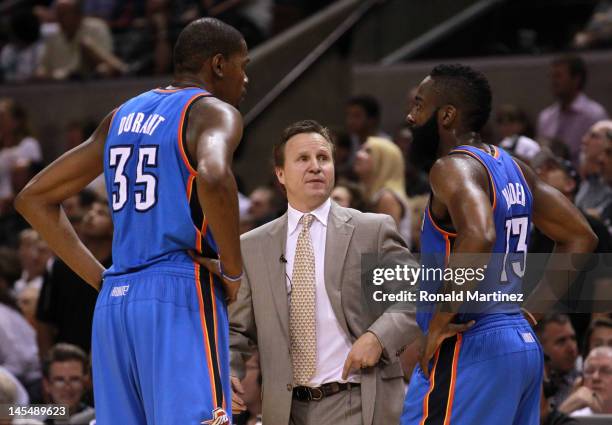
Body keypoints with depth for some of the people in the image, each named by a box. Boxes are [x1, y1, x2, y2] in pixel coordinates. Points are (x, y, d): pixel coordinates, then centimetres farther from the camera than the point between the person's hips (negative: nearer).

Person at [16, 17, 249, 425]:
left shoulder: (123, 116, 19)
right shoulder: (215, 111, -2)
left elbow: (34, 198, 21)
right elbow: (212, 177, -27)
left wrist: (102, 279, 17)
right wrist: (233, 271, -13)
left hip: (115, 302, 7)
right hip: (180, 299, -7)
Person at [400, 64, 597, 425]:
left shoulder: (453, 167, -13)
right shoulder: (513, 168, 14)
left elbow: (479, 237, -32)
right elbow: (580, 238, 17)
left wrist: (442, 319, -22)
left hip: (468, 350, -9)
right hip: (523, 344, 9)